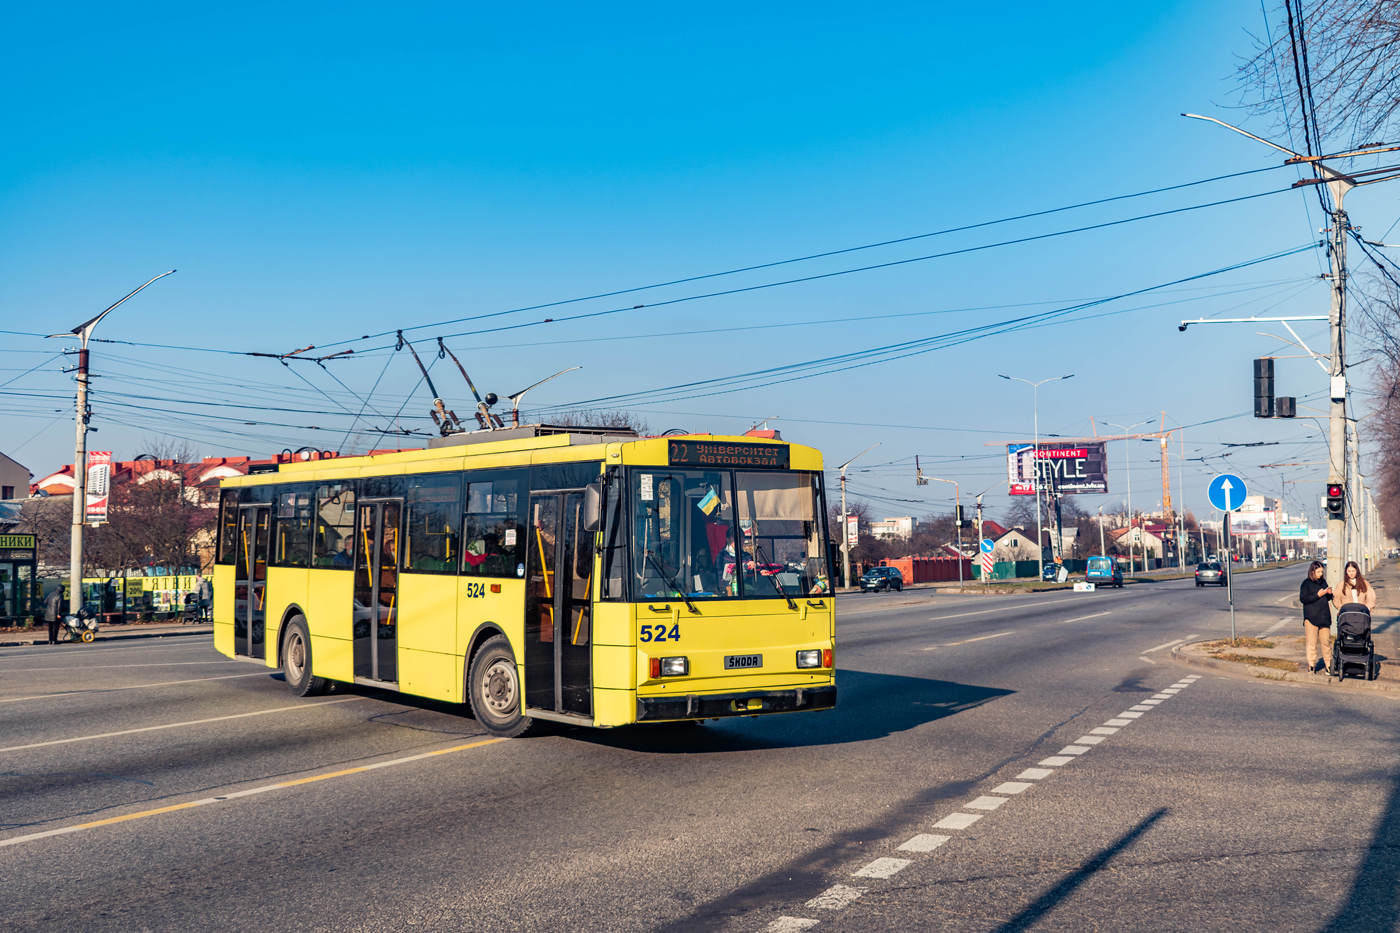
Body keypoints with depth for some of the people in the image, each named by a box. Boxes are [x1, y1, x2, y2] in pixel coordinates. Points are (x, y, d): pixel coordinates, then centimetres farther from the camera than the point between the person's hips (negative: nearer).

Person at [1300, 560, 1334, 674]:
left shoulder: (1323, 582, 14)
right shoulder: (1306, 583, -2)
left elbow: (1327, 599, 22)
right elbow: (1303, 598, -11)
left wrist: (1329, 593, 0)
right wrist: (1318, 595, -15)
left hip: (1324, 616, 5)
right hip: (1311, 617, -5)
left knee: (1326, 641, 4)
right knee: (1311, 642, -3)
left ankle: (1328, 663, 12)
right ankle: (1311, 665, 3)